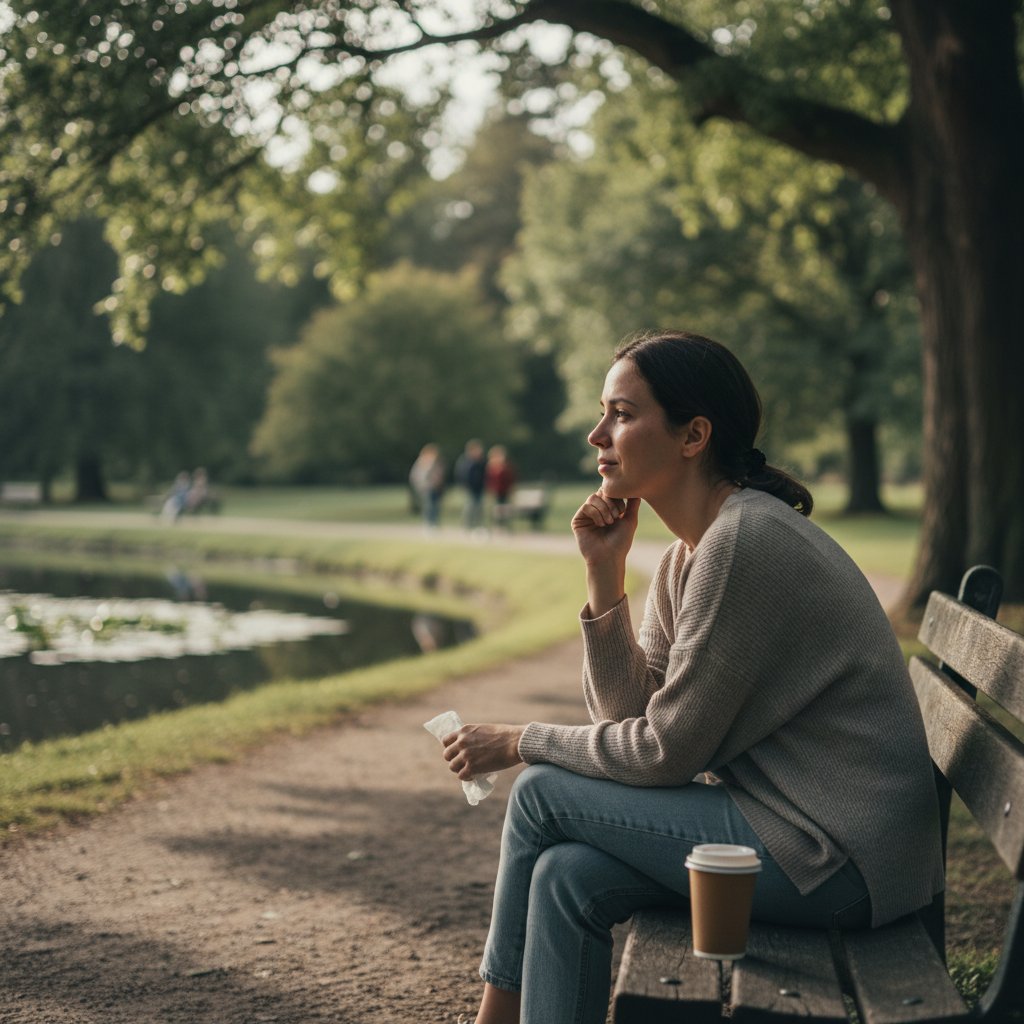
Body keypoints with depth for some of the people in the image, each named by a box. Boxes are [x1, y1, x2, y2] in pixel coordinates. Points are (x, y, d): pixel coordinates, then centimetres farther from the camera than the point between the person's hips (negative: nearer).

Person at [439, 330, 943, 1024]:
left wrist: (521, 742, -5)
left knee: (542, 794, -6)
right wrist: (605, 572, -2)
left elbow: (666, 752, -17)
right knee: (569, 876, -4)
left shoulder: (745, 541, -20)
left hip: (838, 857, -9)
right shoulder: (689, 550, 10)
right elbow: (628, 714, 6)